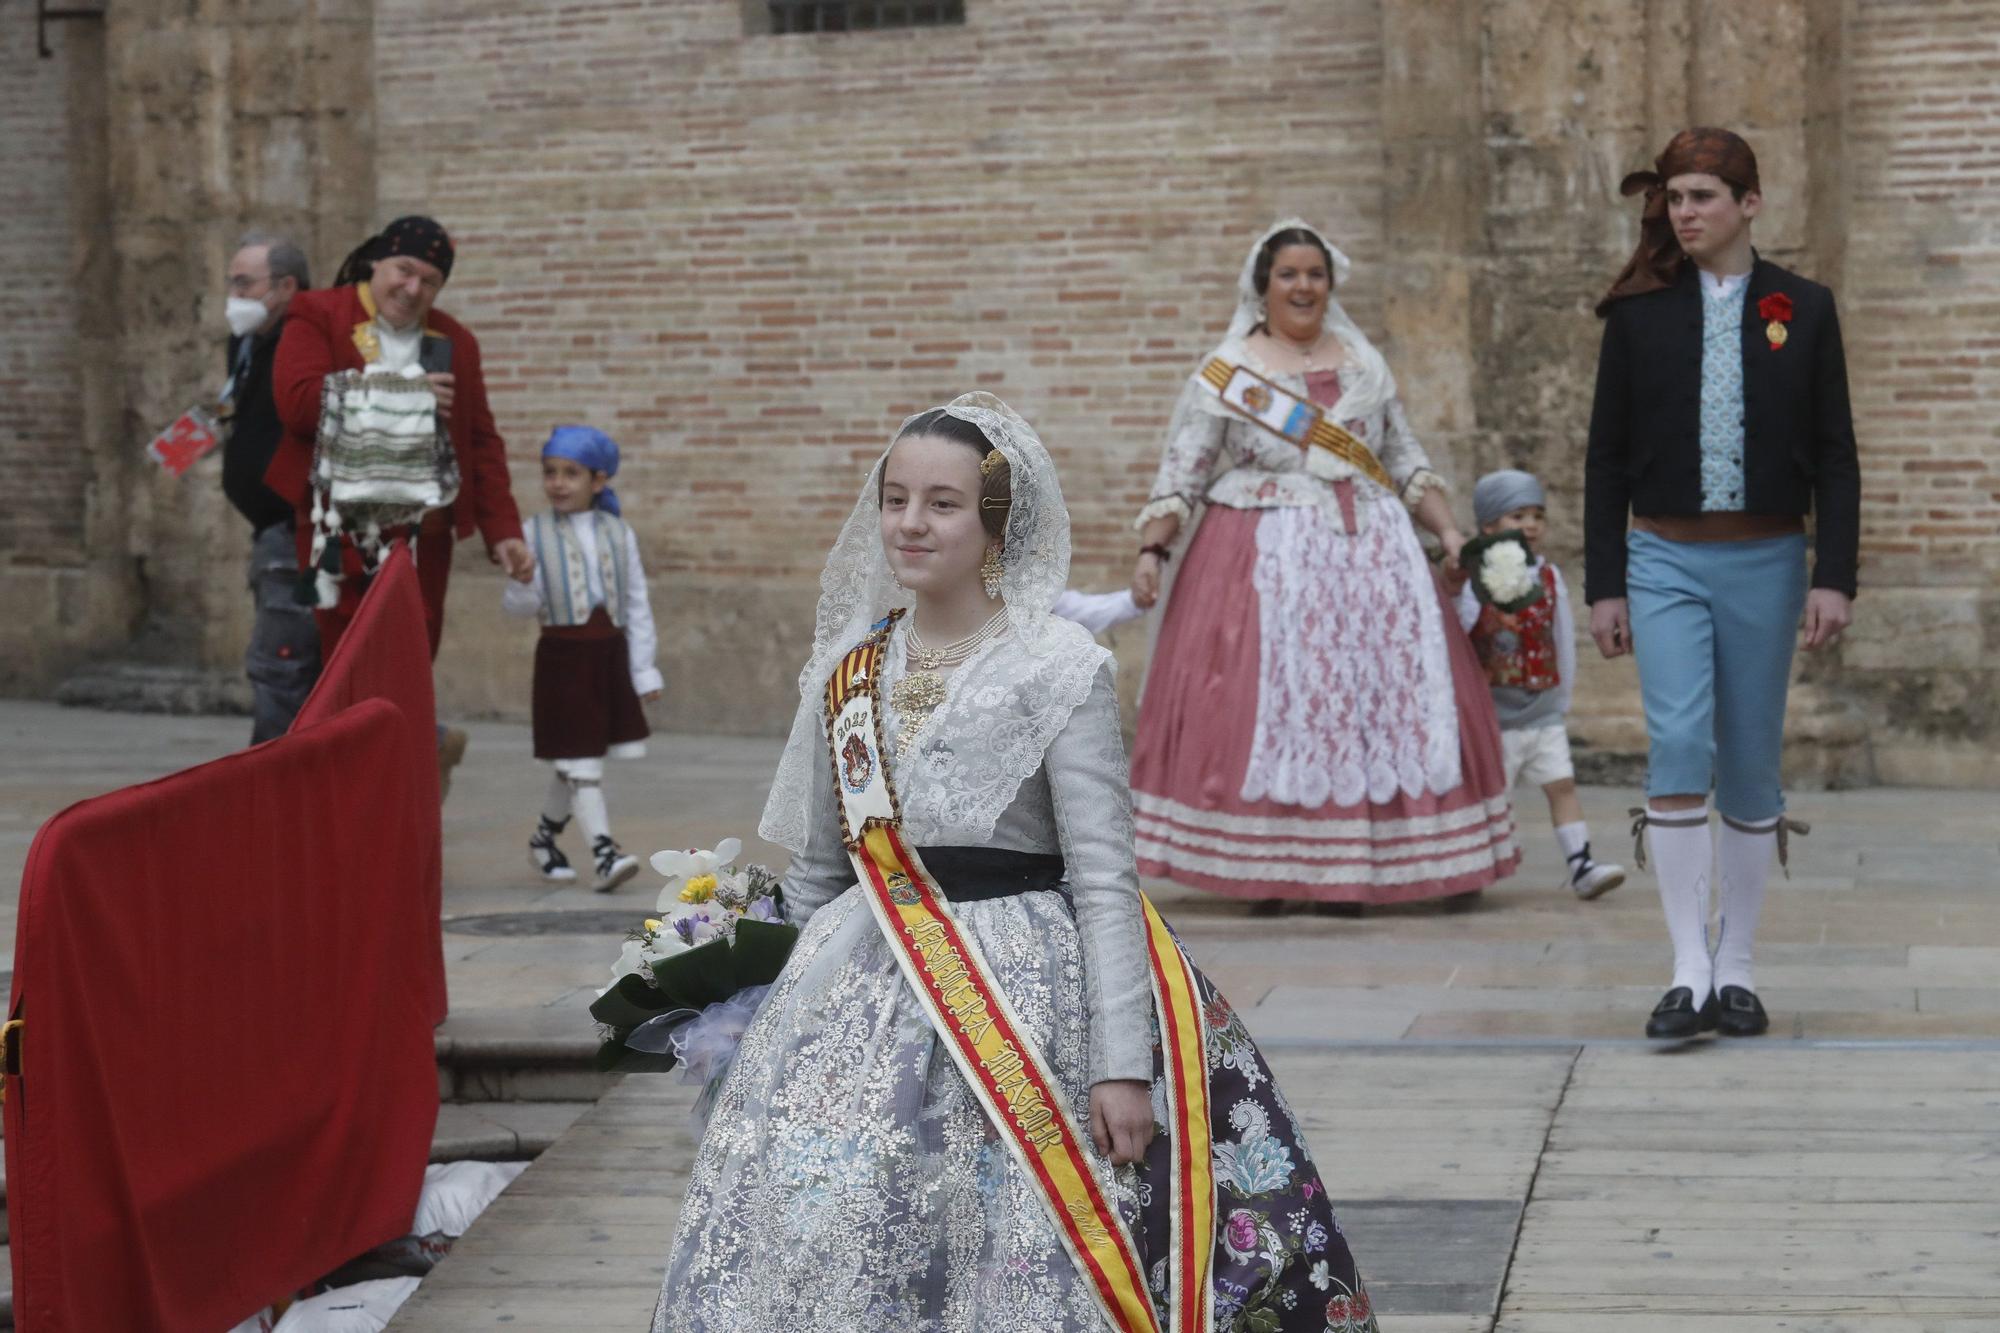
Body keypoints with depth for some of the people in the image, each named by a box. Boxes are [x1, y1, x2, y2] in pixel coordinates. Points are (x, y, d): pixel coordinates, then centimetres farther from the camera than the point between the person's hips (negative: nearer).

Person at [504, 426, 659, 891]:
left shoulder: (618, 533, 5)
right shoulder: (534, 535, -1)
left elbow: (637, 604, 8)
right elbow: (516, 602, 0)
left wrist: (644, 670, 6)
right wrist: (521, 584, -23)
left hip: (610, 651, 3)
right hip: (562, 653, -3)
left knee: (574, 761, 12)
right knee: (580, 760, -7)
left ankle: (545, 837, 31)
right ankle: (604, 852, -10)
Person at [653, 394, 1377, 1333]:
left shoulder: (1059, 668, -6)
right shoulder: (850, 668, 10)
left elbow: (1105, 878, -10)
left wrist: (1122, 1062, -15)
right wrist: (797, 998, 16)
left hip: (1015, 992, -5)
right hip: (856, 993, 5)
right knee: (809, 1237, 1)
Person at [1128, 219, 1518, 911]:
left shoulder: (1365, 365, 15)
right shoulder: (1225, 373, 4)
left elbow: (1408, 463, 17)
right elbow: (1179, 476, 0)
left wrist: (1449, 531, 6)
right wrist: (1152, 549, -12)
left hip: (1369, 556, 3)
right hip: (1264, 563, -3)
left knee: (1371, 699, -3)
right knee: (1265, 705, -9)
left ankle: (1352, 867, 2)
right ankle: (1264, 871, -4)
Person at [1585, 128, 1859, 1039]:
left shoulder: (1803, 310, 3)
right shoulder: (1639, 313, 3)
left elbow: (1836, 455, 3)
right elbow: (1606, 457, 5)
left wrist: (1835, 577, -5)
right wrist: (1603, 585, 1)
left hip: (1765, 562, 1)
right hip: (1666, 561, -1)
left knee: (1751, 768, 6)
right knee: (1677, 743, -15)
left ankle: (1735, 969, 17)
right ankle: (1687, 970, -10)